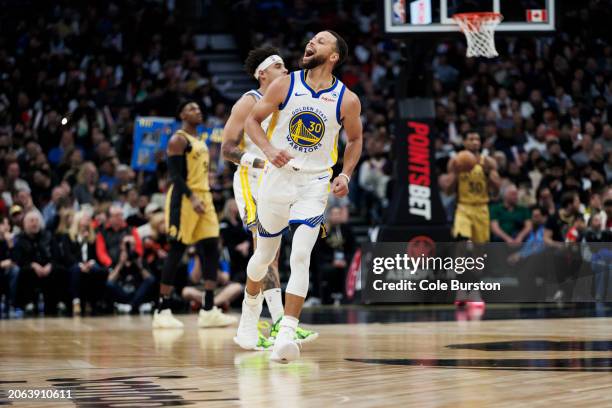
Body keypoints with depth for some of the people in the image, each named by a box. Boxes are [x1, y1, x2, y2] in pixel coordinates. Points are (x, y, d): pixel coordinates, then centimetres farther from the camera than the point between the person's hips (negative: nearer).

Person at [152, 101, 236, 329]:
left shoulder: (200, 141, 19)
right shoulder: (178, 140, -8)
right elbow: (175, 175, -17)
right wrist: (192, 198, -26)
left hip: (203, 198, 9)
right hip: (184, 199, -9)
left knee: (211, 250, 2)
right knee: (176, 252, -7)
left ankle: (208, 310, 2)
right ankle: (162, 312, -3)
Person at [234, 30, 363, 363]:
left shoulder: (347, 100, -6)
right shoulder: (285, 85, -6)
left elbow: (355, 139, 11)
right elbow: (252, 120, 2)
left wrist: (346, 174, -4)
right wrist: (269, 149, -16)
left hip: (315, 184, -1)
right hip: (278, 176, 1)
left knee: (300, 257, -16)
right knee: (265, 254, 14)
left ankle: (286, 336, -19)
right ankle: (251, 308, 43)